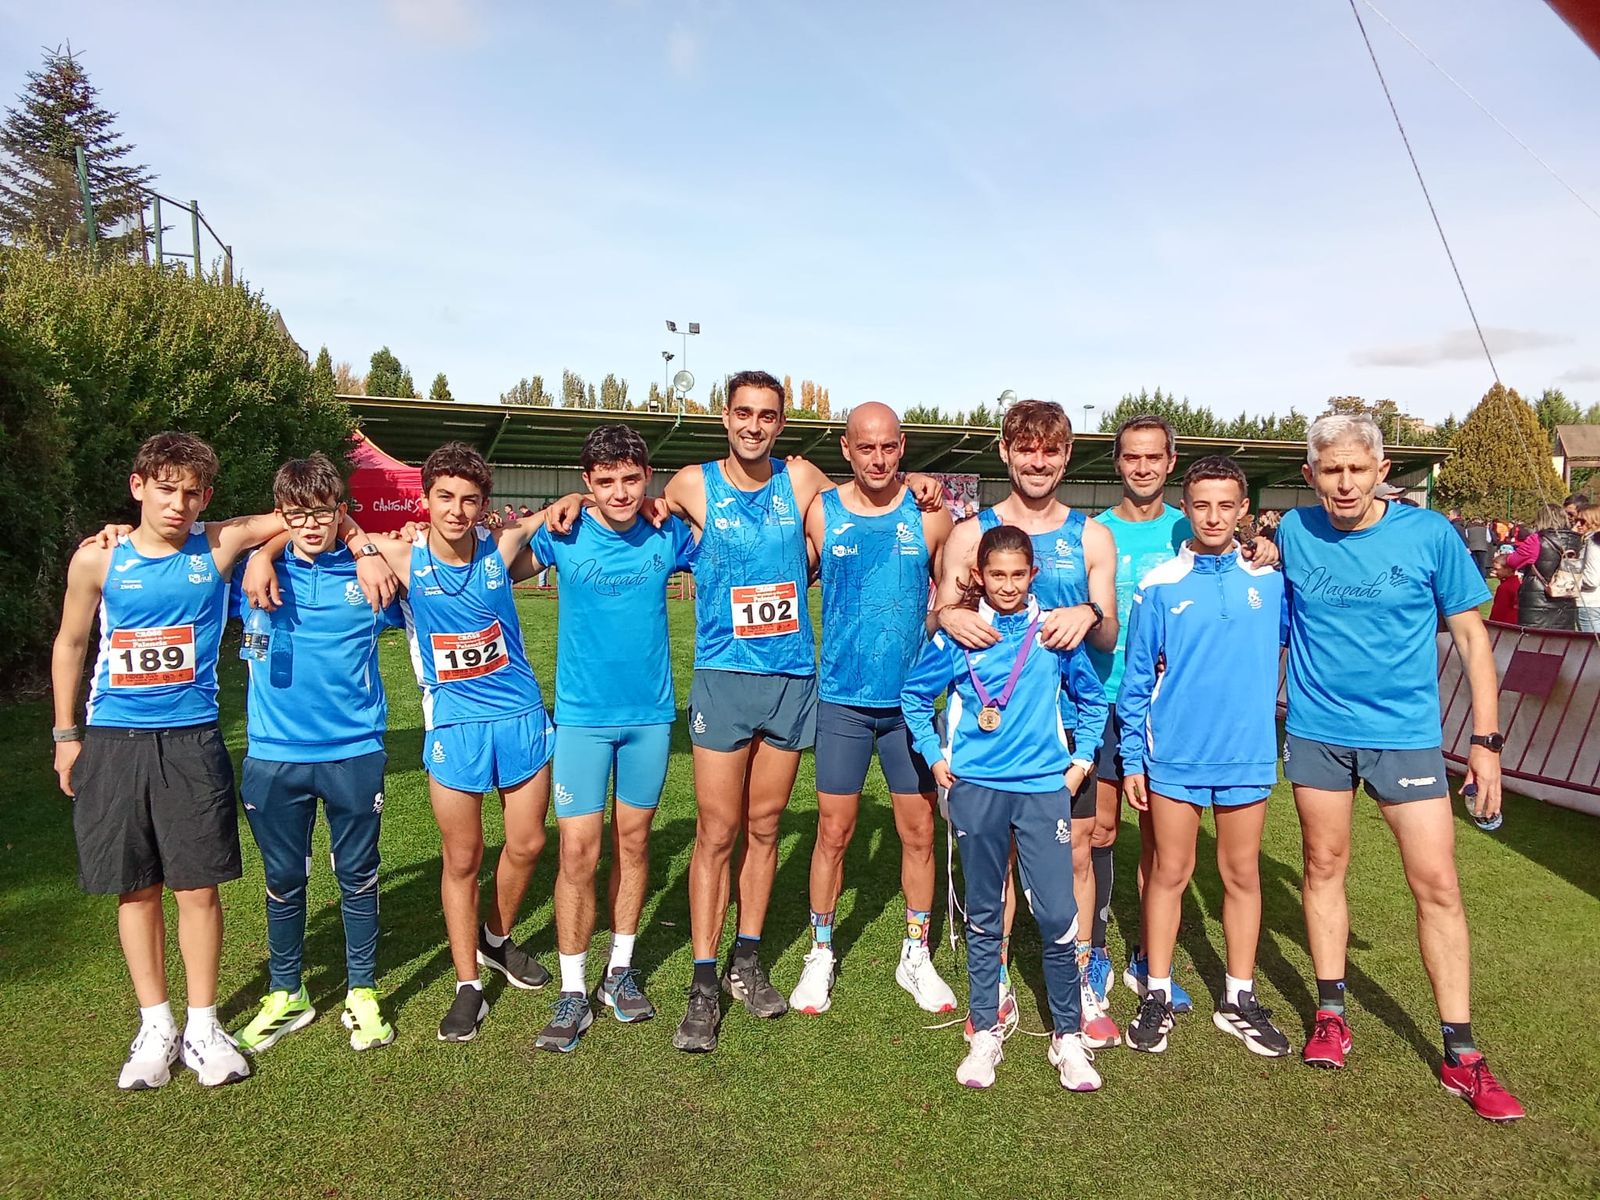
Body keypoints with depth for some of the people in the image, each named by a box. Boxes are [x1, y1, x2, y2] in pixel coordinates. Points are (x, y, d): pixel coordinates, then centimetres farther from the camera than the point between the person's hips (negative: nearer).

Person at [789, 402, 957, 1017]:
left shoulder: (929, 515, -1)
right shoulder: (820, 512, -3)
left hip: (912, 699, 1)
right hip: (842, 699, -1)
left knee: (918, 833, 9)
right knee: (833, 832, 6)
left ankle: (916, 955, 27)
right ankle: (820, 954, 24)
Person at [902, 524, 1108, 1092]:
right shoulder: (957, 634, -1)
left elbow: (1092, 699, 14)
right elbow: (914, 694, 11)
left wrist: (1081, 759, 9)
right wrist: (935, 757, 7)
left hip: (1044, 788, 0)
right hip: (976, 788, 0)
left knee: (1058, 915, -3)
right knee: (983, 915, 10)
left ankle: (1068, 1035, 16)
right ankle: (985, 1032, 24)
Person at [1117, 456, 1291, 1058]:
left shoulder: (1272, 580, 0)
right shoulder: (1160, 586, -3)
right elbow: (1136, 678, 0)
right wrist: (1132, 759, -1)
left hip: (1248, 754, 2)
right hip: (1175, 755, -1)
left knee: (1242, 874, 12)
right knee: (1169, 872, 8)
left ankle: (1239, 998, 27)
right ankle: (1157, 996, 21)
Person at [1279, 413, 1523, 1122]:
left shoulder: (1430, 534, -7)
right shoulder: (1293, 532, -2)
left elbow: (1471, 634, -2)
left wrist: (1487, 738, -4)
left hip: (1406, 733, -1)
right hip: (1316, 731, 2)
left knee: (1437, 884, -1)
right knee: (1324, 867, 11)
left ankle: (1460, 1054, 13)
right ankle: (1331, 1015, 27)